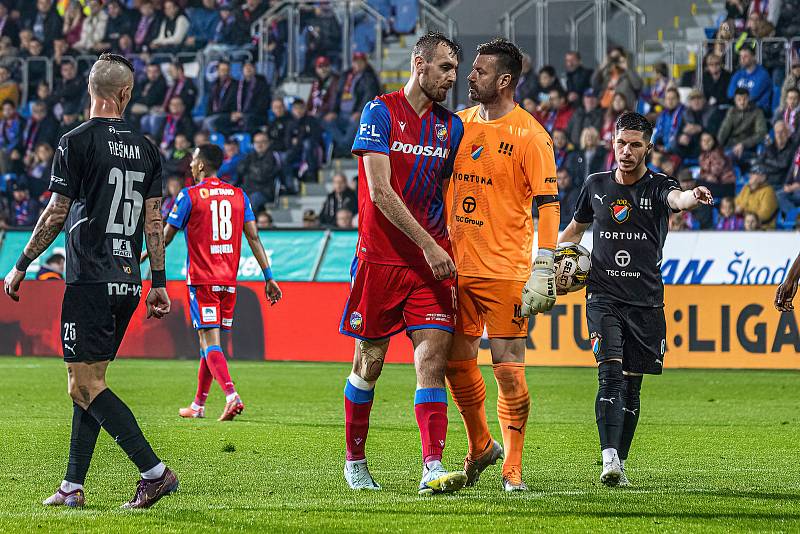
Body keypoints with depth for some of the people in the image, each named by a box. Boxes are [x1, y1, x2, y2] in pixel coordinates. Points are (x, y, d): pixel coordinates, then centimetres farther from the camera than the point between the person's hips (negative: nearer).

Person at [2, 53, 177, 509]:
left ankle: (155, 471, -16)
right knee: (90, 382, 13)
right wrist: (159, 283, 14)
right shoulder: (146, 148, 9)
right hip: (128, 282, 7)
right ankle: (74, 486, 13)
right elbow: (154, 219, 9)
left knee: (84, 385, -7)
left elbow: (56, 214, -9)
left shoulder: (77, 142, -8)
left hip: (90, 280, -7)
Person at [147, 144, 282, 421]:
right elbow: (253, 237, 4)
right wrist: (269, 277, 5)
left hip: (201, 280, -5)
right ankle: (198, 405, 21)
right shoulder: (239, 195, 8)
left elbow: (166, 236, 0)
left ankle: (231, 395, -29)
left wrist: (143, 257, 18)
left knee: (210, 341, -10)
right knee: (210, 340, 14)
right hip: (228, 280, 5)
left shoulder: (189, 195, -6)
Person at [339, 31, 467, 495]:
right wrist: (428, 245, -16)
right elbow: (380, 192, -13)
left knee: (433, 358, -10)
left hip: (432, 259, 4)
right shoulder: (381, 112, -6)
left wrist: (448, 252, 10)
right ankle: (355, 461, 24)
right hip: (381, 259, -4)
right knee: (370, 363, 6)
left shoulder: (451, 126, 11)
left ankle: (433, 469, -16)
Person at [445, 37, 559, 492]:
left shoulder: (530, 135, -7)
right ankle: (481, 447, 30)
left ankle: (512, 468, 5)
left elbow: (548, 204, -10)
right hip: (458, 266, 6)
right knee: (457, 362, 9)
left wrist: (543, 271, -16)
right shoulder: (460, 125, 11)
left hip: (505, 271, -6)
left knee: (509, 369, -5)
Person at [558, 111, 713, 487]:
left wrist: (693, 198, -50)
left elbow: (676, 198, -26)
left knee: (631, 386, 6)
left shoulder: (657, 186, -1)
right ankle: (609, 460, -27)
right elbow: (574, 229, 25)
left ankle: (620, 464, 18)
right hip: (604, 297, 0)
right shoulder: (596, 185, 8)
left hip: (646, 301, 0)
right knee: (611, 373, -18)